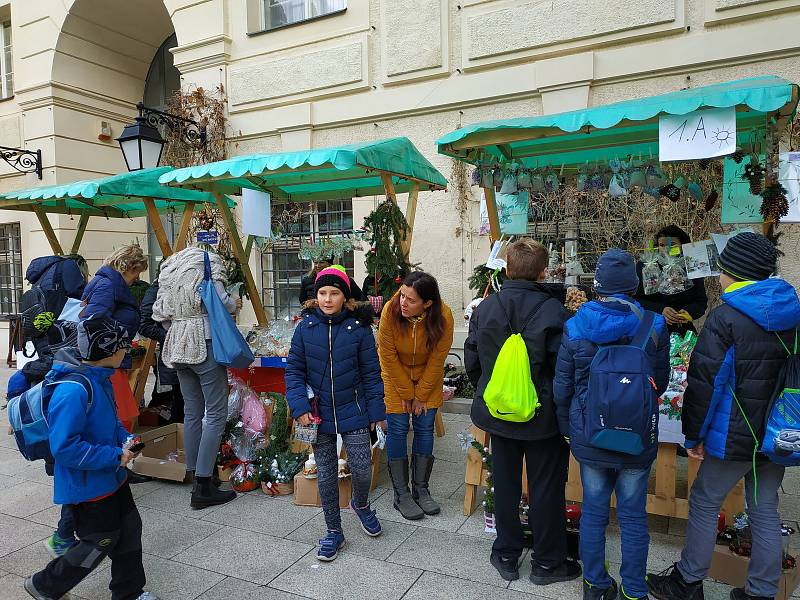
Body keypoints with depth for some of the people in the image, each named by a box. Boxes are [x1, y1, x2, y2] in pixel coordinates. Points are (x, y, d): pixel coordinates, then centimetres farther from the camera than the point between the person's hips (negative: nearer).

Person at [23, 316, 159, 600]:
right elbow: (64, 447, -30)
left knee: (129, 528, 16)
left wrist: (124, 439, 0)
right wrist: (115, 456, -24)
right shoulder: (73, 391, -30)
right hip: (87, 485, -9)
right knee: (101, 542, 6)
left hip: (111, 476, 9)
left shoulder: (100, 379, 0)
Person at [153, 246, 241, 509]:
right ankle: (203, 487, -3)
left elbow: (160, 313, 12)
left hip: (178, 346, 8)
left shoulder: (168, 269, 18)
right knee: (216, 414, -3)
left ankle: (195, 475, 21)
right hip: (205, 344, -7)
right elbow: (220, 301, -16)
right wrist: (235, 304, 4)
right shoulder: (208, 262, -3)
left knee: (192, 412, 14)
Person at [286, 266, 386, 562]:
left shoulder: (359, 328, -7)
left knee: (362, 469, -1)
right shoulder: (305, 328, -3)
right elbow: (294, 371, 1)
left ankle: (361, 504, 34)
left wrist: (377, 411, -2)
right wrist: (299, 407, -11)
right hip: (319, 413, 1)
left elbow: (371, 373, -2)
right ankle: (334, 532, 28)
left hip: (353, 412, -1)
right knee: (326, 474, 10)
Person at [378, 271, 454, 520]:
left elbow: (437, 360, -14)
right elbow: (388, 356, -17)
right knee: (398, 429, -2)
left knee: (425, 429, 2)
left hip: (428, 377, 1)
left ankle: (421, 490, 17)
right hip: (396, 375, -1)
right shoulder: (391, 311, -28)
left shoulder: (443, 317, -26)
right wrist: (406, 393, -12)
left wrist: (421, 394, -10)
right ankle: (401, 495, 10)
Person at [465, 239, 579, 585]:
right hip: (543, 414, -3)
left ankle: (506, 556, 32)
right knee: (546, 488, 13)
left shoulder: (485, 307, -5)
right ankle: (547, 562, 28)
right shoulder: (551, 310, -18)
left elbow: (471, 361, 2)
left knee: (505, 483, 17)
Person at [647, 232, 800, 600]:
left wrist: (694, 435, -6)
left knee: (704, 504, 8)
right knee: (765, 510, 16)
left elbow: (705, 383, -16)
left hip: (736, 437, -6)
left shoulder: (725, 318, -17)